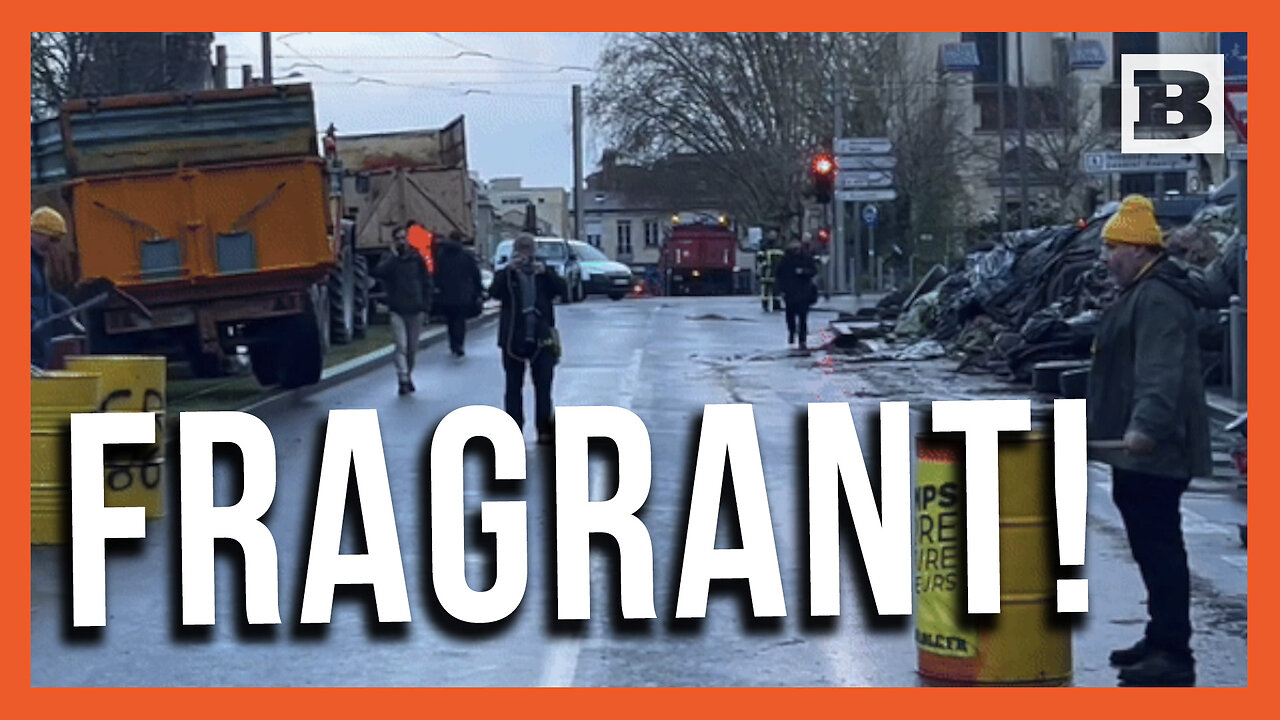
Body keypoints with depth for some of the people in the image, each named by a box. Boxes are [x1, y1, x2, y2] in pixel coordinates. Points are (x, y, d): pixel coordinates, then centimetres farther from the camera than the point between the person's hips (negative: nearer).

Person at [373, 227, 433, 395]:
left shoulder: (416, 257, 3)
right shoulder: (389, 259, 0)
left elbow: (426, 281, 8)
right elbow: (378, 272, -20)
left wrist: (426, 304, 0)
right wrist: (393, 255, -18)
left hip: (415, 309, 2)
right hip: (397, 310, -2)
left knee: (412, 347, 10)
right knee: (401, 345, -12)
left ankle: (408, 377, 26)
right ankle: (403, 380, -15)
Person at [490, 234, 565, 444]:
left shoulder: (544, 274, 9)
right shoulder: (505, 275, 5)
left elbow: (562, 291, -6)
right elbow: (494, 292, -14)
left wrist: (545, 272, -17)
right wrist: (509, 269, -20)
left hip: (541, 338, 1)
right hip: (514, 339, -1)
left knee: (543, 386, 0)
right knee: (514, 386, 3)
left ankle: (544, 430, 4)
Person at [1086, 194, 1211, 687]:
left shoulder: (1159, 298, -16)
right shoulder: (1141, 294, 20)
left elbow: (1160, 373, -29)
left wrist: (1146, 426, -40)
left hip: (1152, 449, -11)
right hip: (1135, 448, 11)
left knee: (1159, 544, -10)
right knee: (1149, 544, 16)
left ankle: (1173, 654, -9)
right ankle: (1161, 639, 25)